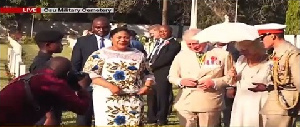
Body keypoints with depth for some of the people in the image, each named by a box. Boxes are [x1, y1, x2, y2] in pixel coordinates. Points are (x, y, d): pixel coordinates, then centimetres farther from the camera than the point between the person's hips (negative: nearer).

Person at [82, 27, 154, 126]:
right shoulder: (101, 54, 1)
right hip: (107, 98, -3)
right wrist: (109, 85, -18)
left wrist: (147, 86, -2)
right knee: (108, 123, -5)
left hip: (133, 99, 3)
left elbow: (147, 74, 19)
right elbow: (90, 73, -8)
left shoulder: (138, 55, 13)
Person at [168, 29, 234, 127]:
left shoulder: (222, 55, 2)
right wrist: (181, 81, -6)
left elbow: (230, 77, 2)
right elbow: (172, 76, 16)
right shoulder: (181, 55, 11)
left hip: (210, 105, -2)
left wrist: (214, 83, -14)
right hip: (185, 104, 2)